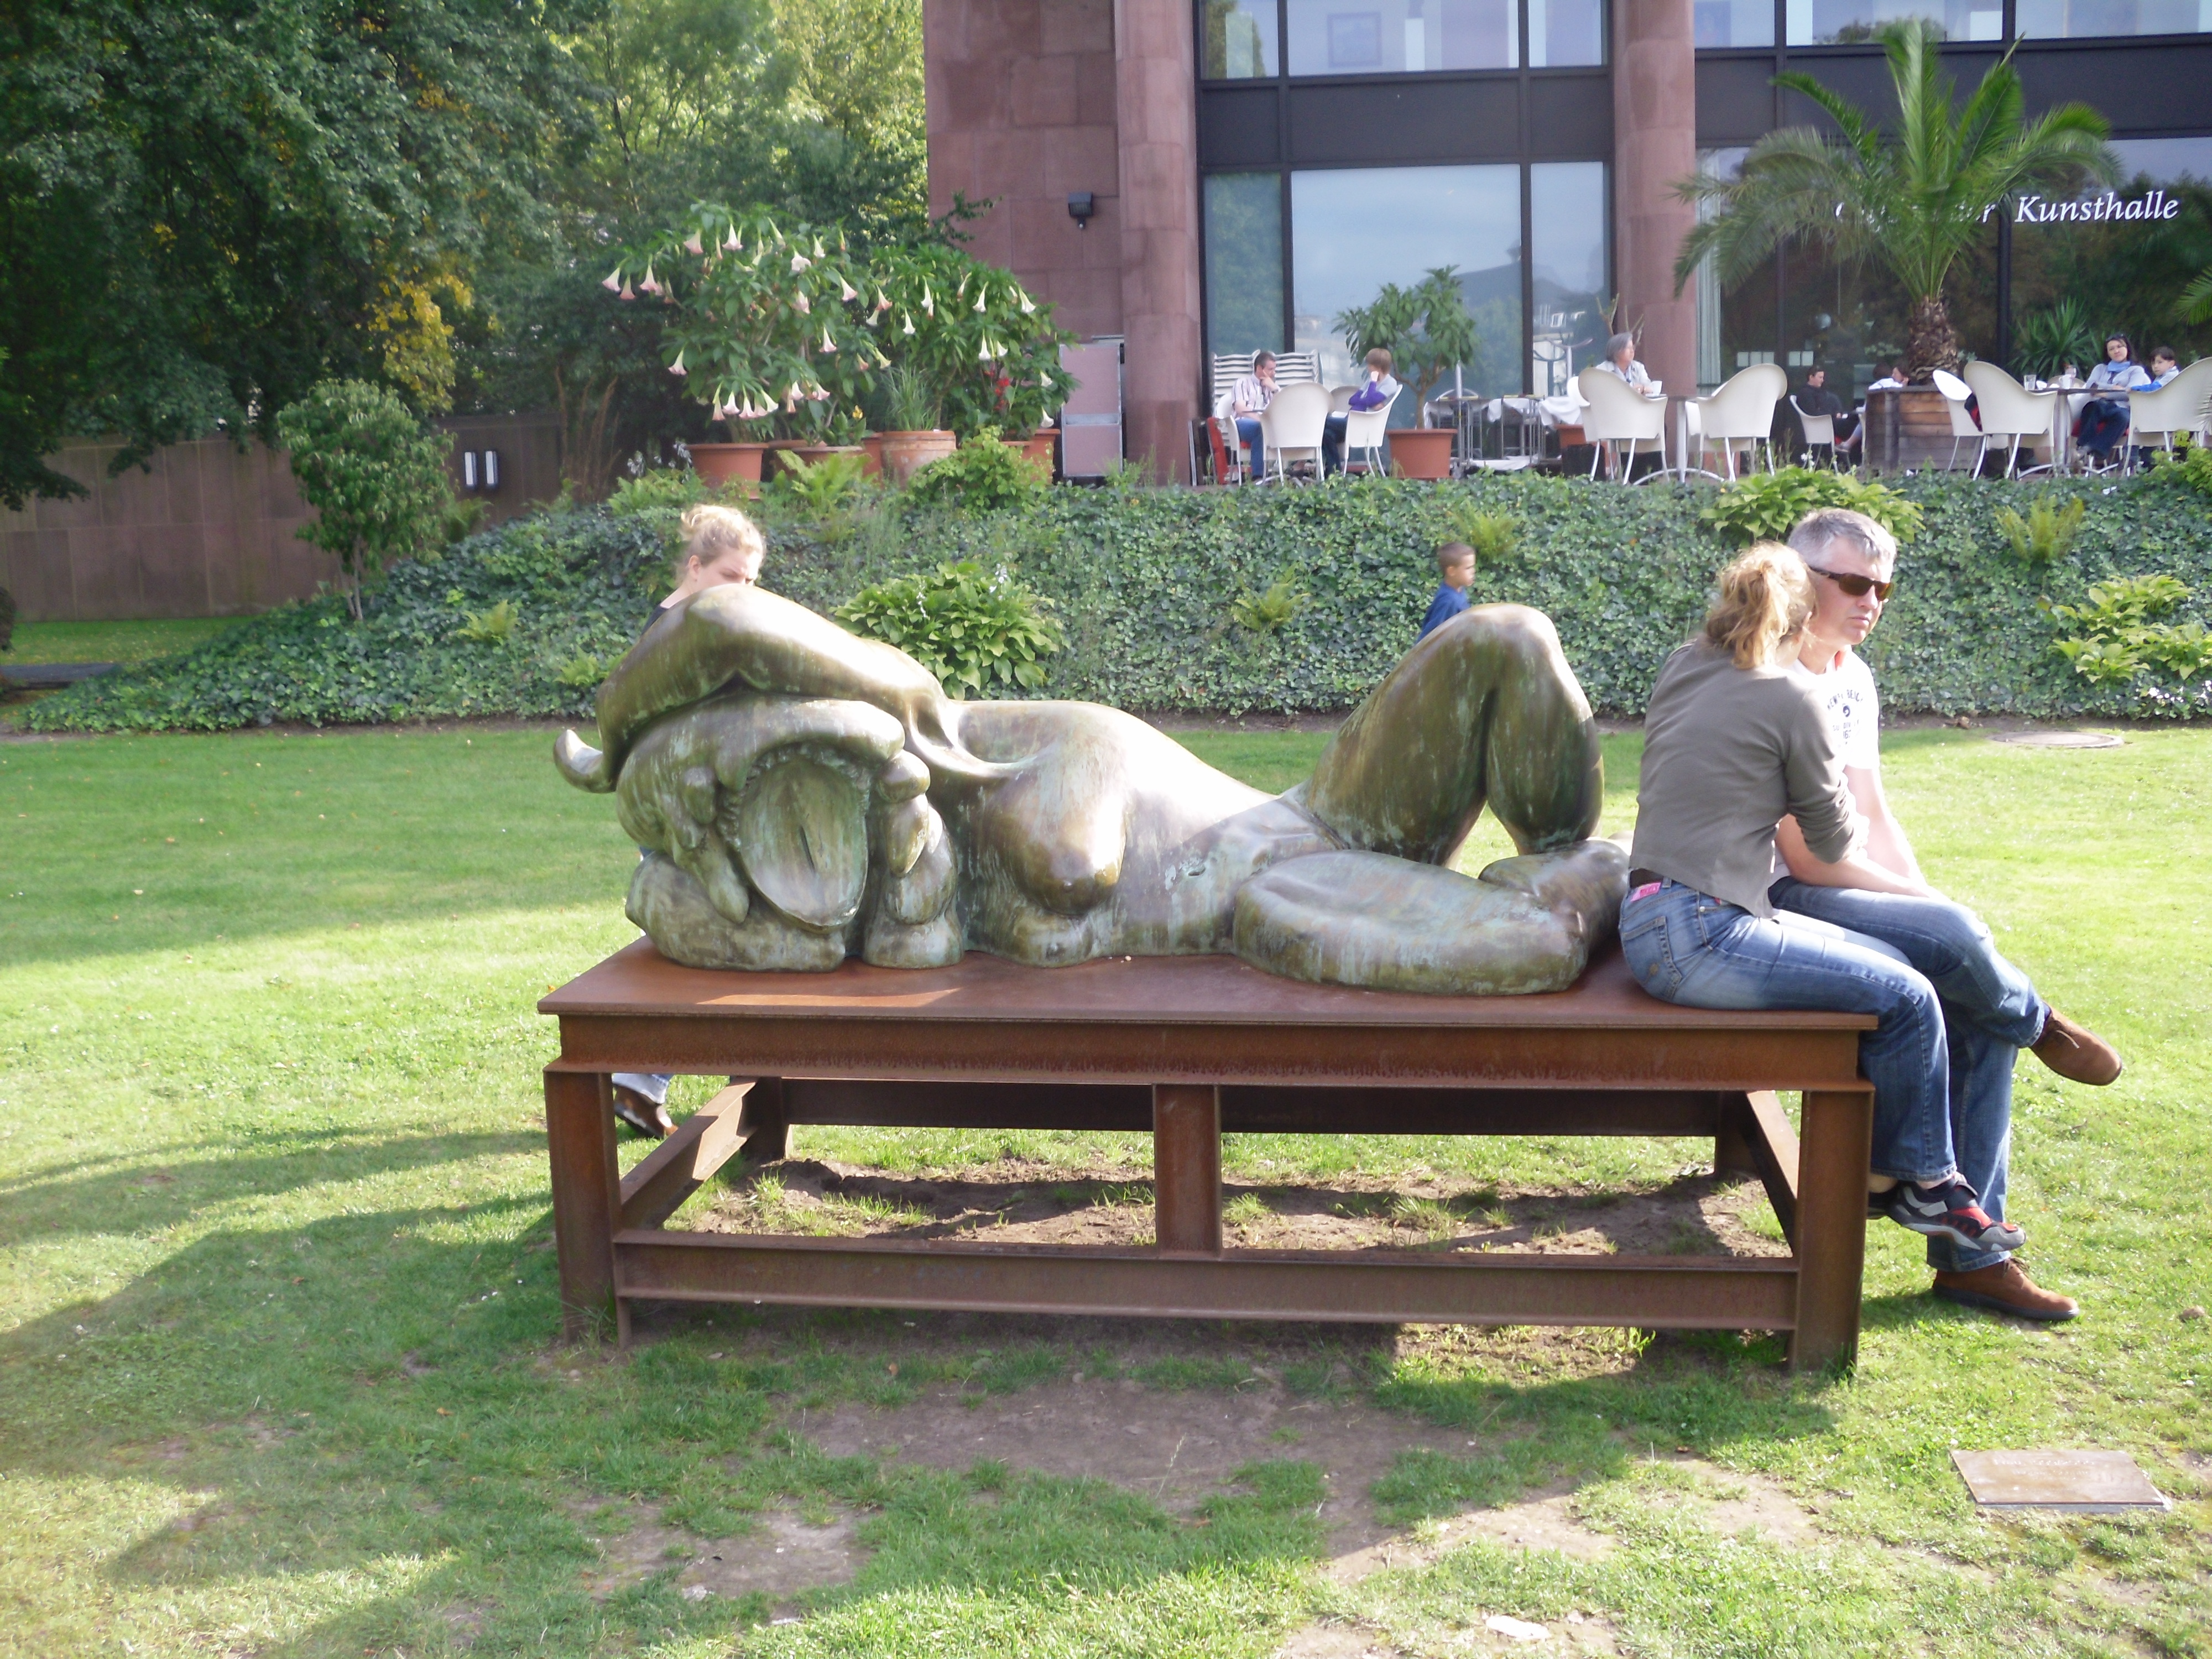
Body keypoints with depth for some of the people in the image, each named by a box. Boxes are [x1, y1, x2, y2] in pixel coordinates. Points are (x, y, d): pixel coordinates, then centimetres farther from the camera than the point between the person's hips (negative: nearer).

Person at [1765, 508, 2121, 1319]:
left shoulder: (1853, 678, 13)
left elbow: (1874, 816, 16)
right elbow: (1803, 855, -19)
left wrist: (1928, 905, 1)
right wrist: (1933, 916, -12)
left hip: (1837, 893, 9)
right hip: (1776, 901, -9)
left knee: (1975, 1002, -7)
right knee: (1957, 942, -26)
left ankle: (1971, 1250, 0)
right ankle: (2041, 1026, 12)